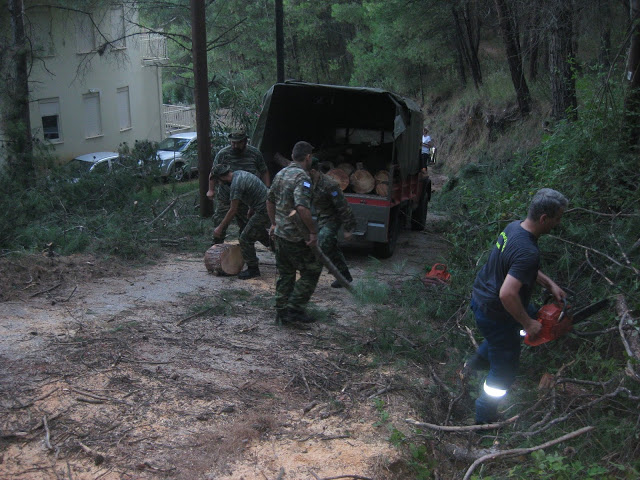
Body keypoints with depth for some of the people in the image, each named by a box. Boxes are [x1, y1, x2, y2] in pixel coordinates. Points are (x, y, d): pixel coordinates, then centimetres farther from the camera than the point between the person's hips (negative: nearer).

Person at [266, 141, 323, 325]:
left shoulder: (280, 174, 9)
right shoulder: (302, 177, -19)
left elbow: (270, 201, 21)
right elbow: (302, 208, -32)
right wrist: (313, 231, -23)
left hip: (279, 234, 8)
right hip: (297, 238, -8)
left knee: (285, 274, 18)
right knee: (312, 271, 7)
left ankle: (281, 312, 23)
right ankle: (294, 309, 5)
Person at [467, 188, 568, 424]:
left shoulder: (513, 227, -5)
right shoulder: (528, 252, -33)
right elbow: (507, 294, -38)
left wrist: (549, 284, 9)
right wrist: (528, 324, -24)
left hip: (480, 297, 9)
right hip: (494, 315, -9)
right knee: (504, 370, 11)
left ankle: (477, 362, 39)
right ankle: (485, 420, 29)